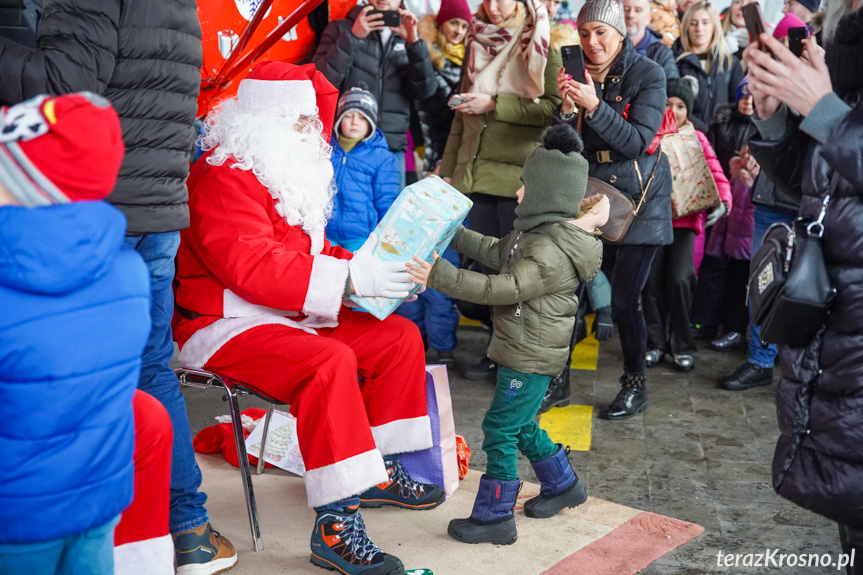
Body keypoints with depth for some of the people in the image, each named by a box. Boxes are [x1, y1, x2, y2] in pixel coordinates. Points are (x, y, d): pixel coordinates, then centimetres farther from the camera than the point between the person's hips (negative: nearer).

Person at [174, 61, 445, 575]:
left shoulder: (289, 172, 17)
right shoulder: (225, 178, -16)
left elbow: (308, 253, 21)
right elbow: (253, 266, -28)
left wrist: (368, 266, 1)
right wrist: (350, 279, -31)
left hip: (291, 315, 10)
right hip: (224, 325, -10)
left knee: (400, 336, 4)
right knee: (330, 360, -35)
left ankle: (382, 470, 14)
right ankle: (336, 525, -32)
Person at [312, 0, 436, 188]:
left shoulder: (405, 38, 15)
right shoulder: (340, 29, 8)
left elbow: (425, 90, 2)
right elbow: (321, 80, -7)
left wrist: (414, 42, -9)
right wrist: (352, 37, -15)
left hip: (393, 150, 3)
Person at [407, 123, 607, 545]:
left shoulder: (552, 253, -25)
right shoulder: (536, 232, 9)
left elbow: (504, 288, -31)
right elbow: (496, 253, 22)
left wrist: (441, 277, -33)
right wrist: (452, 233, 22)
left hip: (530, 358, -11)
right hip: (522, 352, 11)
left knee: (500, 429, -4)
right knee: (520, 425, 22)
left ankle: (494, 517, 6)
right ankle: (563, 486, 39)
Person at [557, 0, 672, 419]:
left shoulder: (647, 75, -7)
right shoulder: (577, 73, 4)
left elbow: (638, 141, -16)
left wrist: (595, 107, -28)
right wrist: (567, 108, -18)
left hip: (638, 200, -3)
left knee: (624, 300, -4)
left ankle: (635, 386, 16)